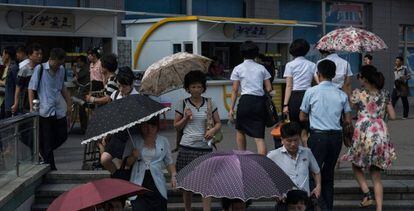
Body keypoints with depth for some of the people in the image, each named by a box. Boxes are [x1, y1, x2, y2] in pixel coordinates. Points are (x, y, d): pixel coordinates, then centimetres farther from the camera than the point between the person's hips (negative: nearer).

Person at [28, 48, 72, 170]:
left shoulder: (61, 70, 11)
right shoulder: (40, 69, -5)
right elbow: (31, 88, -4)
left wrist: (69, 104, 20)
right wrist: (31, 108, -10)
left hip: (59, 110, 5)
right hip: (45, 111, -5)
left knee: (62, 135, 8)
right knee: (47, 141, -1)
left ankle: (43, 152, 30)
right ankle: (50, 167, 8)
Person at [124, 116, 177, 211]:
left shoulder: (163, 141, 10)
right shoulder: (134, 141, 5)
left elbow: (169, 162, 14)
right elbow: (126, 163, 8)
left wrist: (173, 175, -1)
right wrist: (133, 157, -11)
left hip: (157, 185, 1)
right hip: (139, 185, -1)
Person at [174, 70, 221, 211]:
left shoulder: (209, 103, 7)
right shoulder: (182, 104, 5)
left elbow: (218, 123, 10)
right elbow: (176, 126, 9)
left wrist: (213, 130, -11)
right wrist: (186, 118, -8)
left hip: (205, 147, 0)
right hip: (186, 147, 0)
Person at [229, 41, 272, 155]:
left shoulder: (238, 69, 5)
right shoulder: (261, 68, 11)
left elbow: (235, 90, 1)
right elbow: (269, 89, 7)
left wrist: (232, 108, 4)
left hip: (246, 100, -2)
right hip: (260, 102, 2)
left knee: (240, 130, 22)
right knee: (259, 136, 0)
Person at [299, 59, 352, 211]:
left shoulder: (311, 92, -5)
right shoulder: (341, 94, 3)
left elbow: (302, 117, 2)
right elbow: (348, 120, 5)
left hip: (318, 135, -4)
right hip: (336, 136, 4)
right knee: (329, 174, 14)